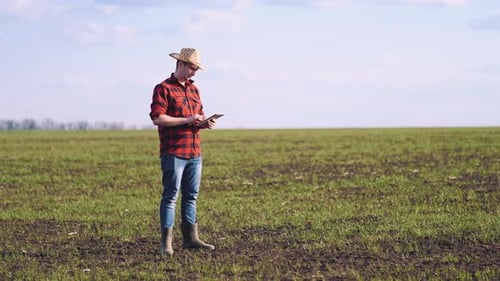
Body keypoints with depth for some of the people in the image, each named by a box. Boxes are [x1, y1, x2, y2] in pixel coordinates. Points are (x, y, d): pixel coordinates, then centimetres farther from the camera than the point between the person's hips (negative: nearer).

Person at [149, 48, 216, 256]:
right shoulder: (163, 88, -6)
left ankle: (190, 238, 16)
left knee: (191, 196, 10)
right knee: (170, 196, -6)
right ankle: (166, 242, -3)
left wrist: (205, 124, 4)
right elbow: (157, 118, -16)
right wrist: (187, 120, -18)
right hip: (173, 153, -7)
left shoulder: (193, 89, 18)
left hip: (194, 153, 7)